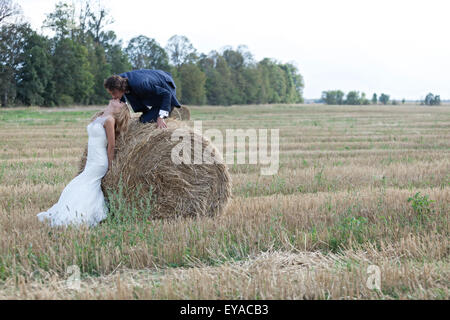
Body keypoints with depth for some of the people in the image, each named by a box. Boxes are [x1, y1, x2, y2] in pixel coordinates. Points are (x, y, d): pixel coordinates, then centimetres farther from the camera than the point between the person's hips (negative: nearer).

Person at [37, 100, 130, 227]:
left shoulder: (109, 119, -11)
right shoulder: (97, 117, 14)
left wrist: (110, 167, -8)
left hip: (99, 163, -8)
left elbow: (111, 145, -11)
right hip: (90, 163, 8)